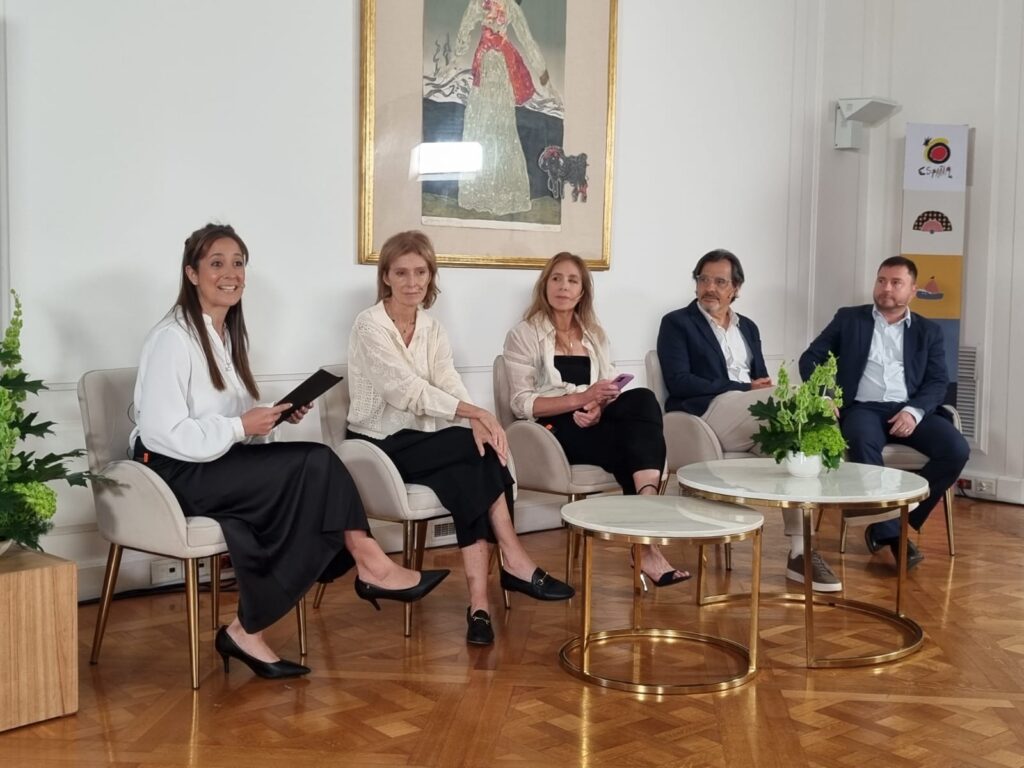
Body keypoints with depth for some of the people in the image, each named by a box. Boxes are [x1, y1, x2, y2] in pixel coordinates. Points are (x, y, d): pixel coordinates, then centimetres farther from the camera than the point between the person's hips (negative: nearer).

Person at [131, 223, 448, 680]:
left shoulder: (226, 334, 15)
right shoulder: (172, 338, -12)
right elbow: (160, 433, -20)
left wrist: (274, 417, 1)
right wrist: (240, 428, -19)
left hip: (218, 463, 8)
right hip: (176, 473, -8)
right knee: (315, 465, -23)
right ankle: (370, 566, -13)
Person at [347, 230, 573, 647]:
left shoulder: (432, 328, 9)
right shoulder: (370, 325, -12)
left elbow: (449, 383, -7)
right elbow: (409, 392, -22)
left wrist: (477, 422, -28)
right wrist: (478, 415, -28)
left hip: (419, 442, 6)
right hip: (379, 446, -6)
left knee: (468, 475, -26)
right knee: (480, 453, -26)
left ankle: (479, 602, -28)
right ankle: (513, 559, -17)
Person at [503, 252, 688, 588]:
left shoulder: (595, 335, 21)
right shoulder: (524, 335, 5)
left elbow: (609, 393, 12)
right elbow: (522, 404, -6)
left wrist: (598, 407, -14)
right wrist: (581, 398, -18)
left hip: (593, 425, 5)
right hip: (555, 430, -4)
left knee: (642, 399, -30)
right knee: (640, 444, -30)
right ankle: (647, 541, -30)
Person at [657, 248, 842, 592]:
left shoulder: (748, 328, 26)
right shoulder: (676, 323, 7)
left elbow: (762, 382, 19)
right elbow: (678, 382, -7)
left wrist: (765, 390, -9)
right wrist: (745, 389, -13)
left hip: (751, 416, 6)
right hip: (706, 413, -6)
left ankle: (800, 550, -29)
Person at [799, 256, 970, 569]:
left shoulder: (928, 331, 17)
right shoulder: (848, 319, 14)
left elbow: (938, 381, 7)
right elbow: (811, 358, 9)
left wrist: (914, 411, -14)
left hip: (909, 411, 2)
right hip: (863, 407, -2)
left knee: (957, 449, -24)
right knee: (863, 443, -37)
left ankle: (893, 522, -14)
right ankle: (891, 532, -30)